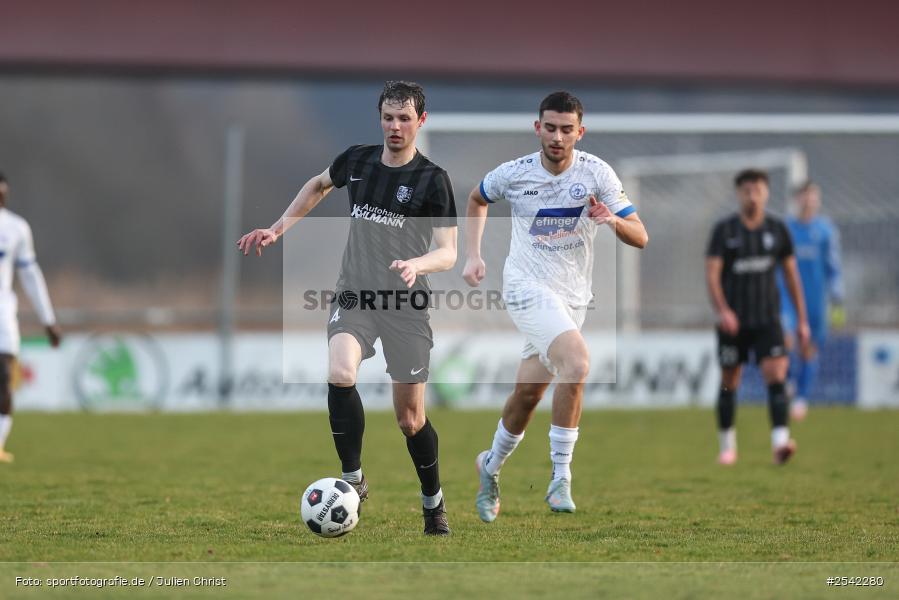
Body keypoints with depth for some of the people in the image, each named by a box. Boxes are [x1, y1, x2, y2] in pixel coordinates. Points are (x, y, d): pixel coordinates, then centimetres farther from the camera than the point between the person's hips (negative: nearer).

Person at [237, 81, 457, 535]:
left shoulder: (432, 180, -8)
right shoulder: (357, 161, 3)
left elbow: (448, 252, -11)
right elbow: (319, 184, 26)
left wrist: (417, 265, -32)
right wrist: (280, 227, 21)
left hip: (406, 307, -2)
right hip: (354, 295, 2)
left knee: (410, 418, 4)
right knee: (339, 373, -28)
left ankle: (433, 504, 26)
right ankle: (352, 480, -16)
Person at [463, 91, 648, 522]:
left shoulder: (596, 173, -6)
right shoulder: (513, 174, -5)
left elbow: (640, 237, -9)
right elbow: (477, 199, 18)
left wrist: (613, 220, -29)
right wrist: (473, 256, 9)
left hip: (572, 296, 3)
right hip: (528, 288, -3)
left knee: (528, 393, 10)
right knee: (577, 362, -28)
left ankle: (491, 466, 37)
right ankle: (561, 478, -22)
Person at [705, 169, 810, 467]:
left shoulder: (778, 229, 3)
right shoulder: (724, 230, -3)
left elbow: (791, 274, 11)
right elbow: (712, 273, -9)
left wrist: (802, 319, 10)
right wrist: (722, 310, -25)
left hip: (767, 319, 1)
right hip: (733, 320, -1)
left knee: (776, 375, -17)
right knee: (729, 383, 8)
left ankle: (780, 442, -27)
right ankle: (727, 446, 24)